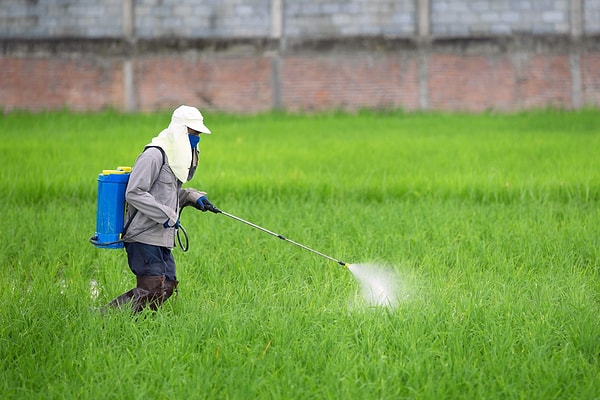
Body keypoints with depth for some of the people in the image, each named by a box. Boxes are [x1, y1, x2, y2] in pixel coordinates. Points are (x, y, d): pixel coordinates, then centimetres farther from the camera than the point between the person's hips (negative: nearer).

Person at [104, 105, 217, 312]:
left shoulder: (177, 156, 18)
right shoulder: (154, 155, -14)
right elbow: (134, 193, -20)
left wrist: (193, 196, 11)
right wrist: (166, 215, -20)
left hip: (162, 239, 10)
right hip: (144, 237, -10)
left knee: (167, 286, 6)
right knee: (151, 291, -16)